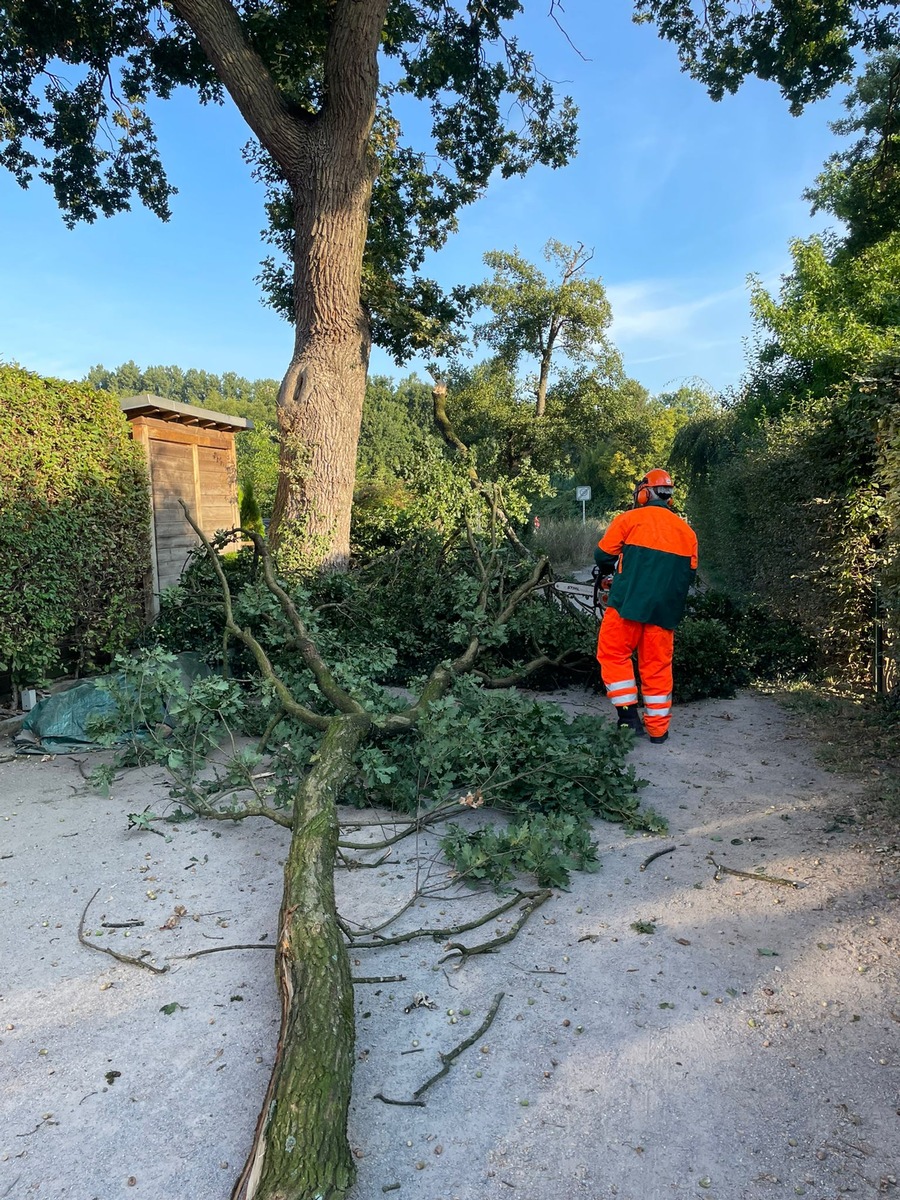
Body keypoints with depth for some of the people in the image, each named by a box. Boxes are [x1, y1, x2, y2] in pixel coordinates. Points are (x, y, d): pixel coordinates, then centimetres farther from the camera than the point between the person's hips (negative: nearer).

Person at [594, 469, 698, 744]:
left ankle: (628, 712, 2)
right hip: (665, 609, 4)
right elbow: (689, 573, 16)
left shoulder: (629, 519, -1)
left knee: (614, 654, 10)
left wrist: (610, 571, 21)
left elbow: (603, 555, 0)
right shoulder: (686, 531, 13)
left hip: (629, 603, -4)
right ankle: (658, 728, 17)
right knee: (657, 665, 11)